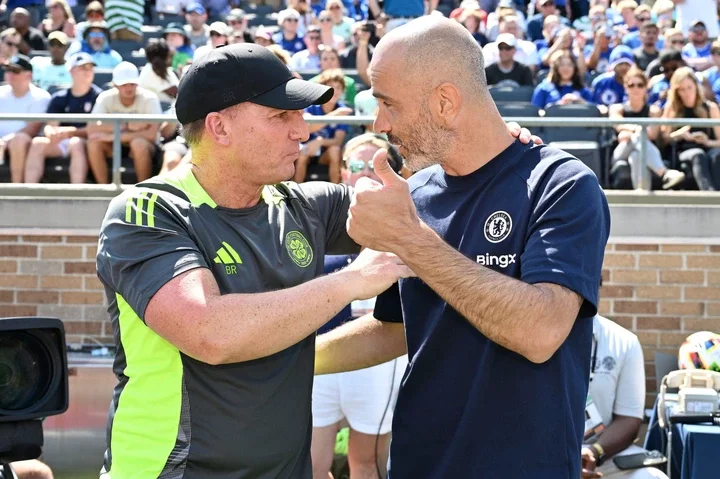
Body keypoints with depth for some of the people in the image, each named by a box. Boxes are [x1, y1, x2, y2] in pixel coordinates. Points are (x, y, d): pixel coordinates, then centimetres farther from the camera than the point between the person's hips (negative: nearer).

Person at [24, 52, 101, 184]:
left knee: (76, 143, -37)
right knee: (37, 142, -24)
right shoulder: (59, 98, 15)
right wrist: (51, 133, -17)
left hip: (85, 142, -4)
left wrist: (70, 132, -16)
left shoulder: (98, 96, 3)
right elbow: (50, 126, 8)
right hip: (60, 143, 4)